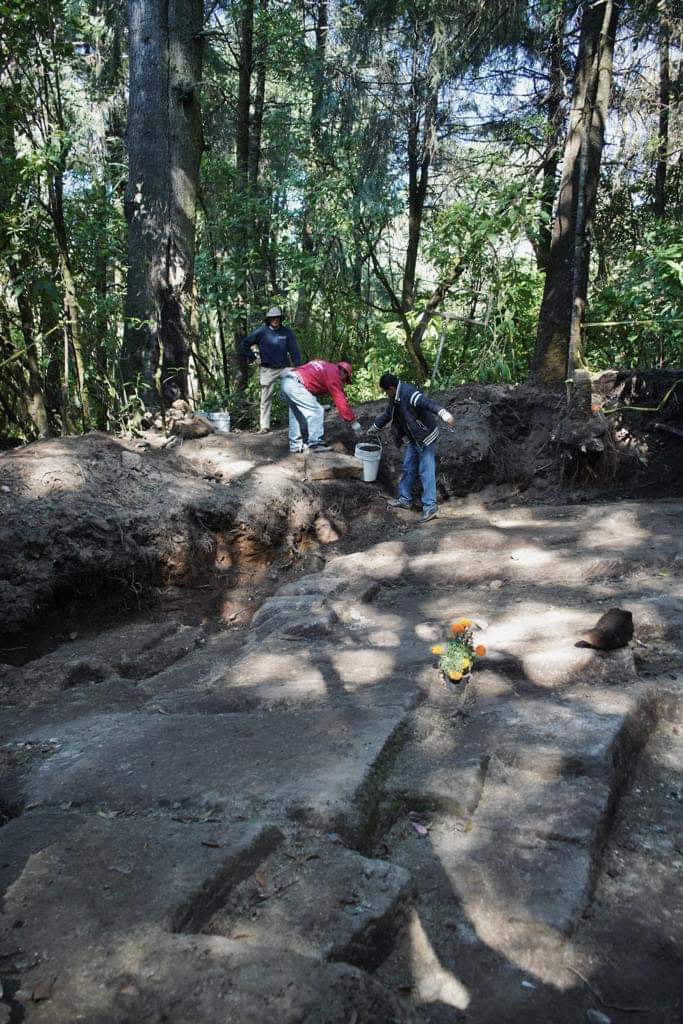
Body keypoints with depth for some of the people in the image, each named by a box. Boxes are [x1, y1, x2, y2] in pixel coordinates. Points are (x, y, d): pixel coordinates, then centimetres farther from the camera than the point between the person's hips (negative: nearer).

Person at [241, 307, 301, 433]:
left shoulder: (287, 332, 3)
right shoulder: (261, 332, -1)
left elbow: (294, 351, 3)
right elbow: (245, 343, 6)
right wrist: (252, 358, 2)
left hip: (284, 368, 1)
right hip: (267, 370, -1)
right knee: (266, 398, 2)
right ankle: (264, 426, 6)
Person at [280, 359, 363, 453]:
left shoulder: (326, 367, 24)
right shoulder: (333, 374, -2)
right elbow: (340, 401, -4)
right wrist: (354, 422, 0)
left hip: (285, 381, 10)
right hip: (294, 384, -10)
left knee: (296, 414, 20)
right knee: (317, 411, -3)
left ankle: (295, 444, 24)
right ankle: (314, 443, 1)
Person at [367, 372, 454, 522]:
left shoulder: (409, 393, -25)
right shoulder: (395, 399, 7)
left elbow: (427, 402, -41)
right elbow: (388, 414, 25)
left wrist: (443, 413, -57)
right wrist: (374, 428, 38)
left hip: (425, 436, -9)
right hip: (413, 438, 9)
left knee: (426, 471, -9)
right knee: (408, 468, 14)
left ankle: (430, 507, -8)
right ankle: (405, 499, 26)